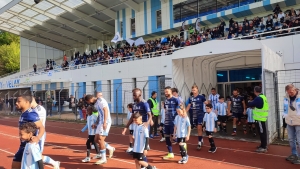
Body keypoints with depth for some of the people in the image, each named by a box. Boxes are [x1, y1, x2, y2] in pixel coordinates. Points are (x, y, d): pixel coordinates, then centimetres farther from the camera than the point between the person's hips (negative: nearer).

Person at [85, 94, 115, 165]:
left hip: (105, 122, -10)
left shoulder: (100, 100, -9)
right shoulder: (95, 104, 19)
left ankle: (103, 159, 3)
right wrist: (96, 123, 17)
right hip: (100, 122, 10)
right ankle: (110, 148, 22)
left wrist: (105, 122, -26)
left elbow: (106, 110, -19)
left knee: (100, 139, -8)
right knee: (96, 139, 9)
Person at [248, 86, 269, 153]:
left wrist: (249, 103, 4)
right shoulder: (263, 97, 12)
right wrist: (254, 106, 5)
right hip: (262, 117, 10)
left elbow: (251, 104, -16)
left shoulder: (258, 98, -20)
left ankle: (264, 148, 2)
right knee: (263, 132, 17)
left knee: (262, 132, -4)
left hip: (260, 118, -10)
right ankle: (263, 145, 28)